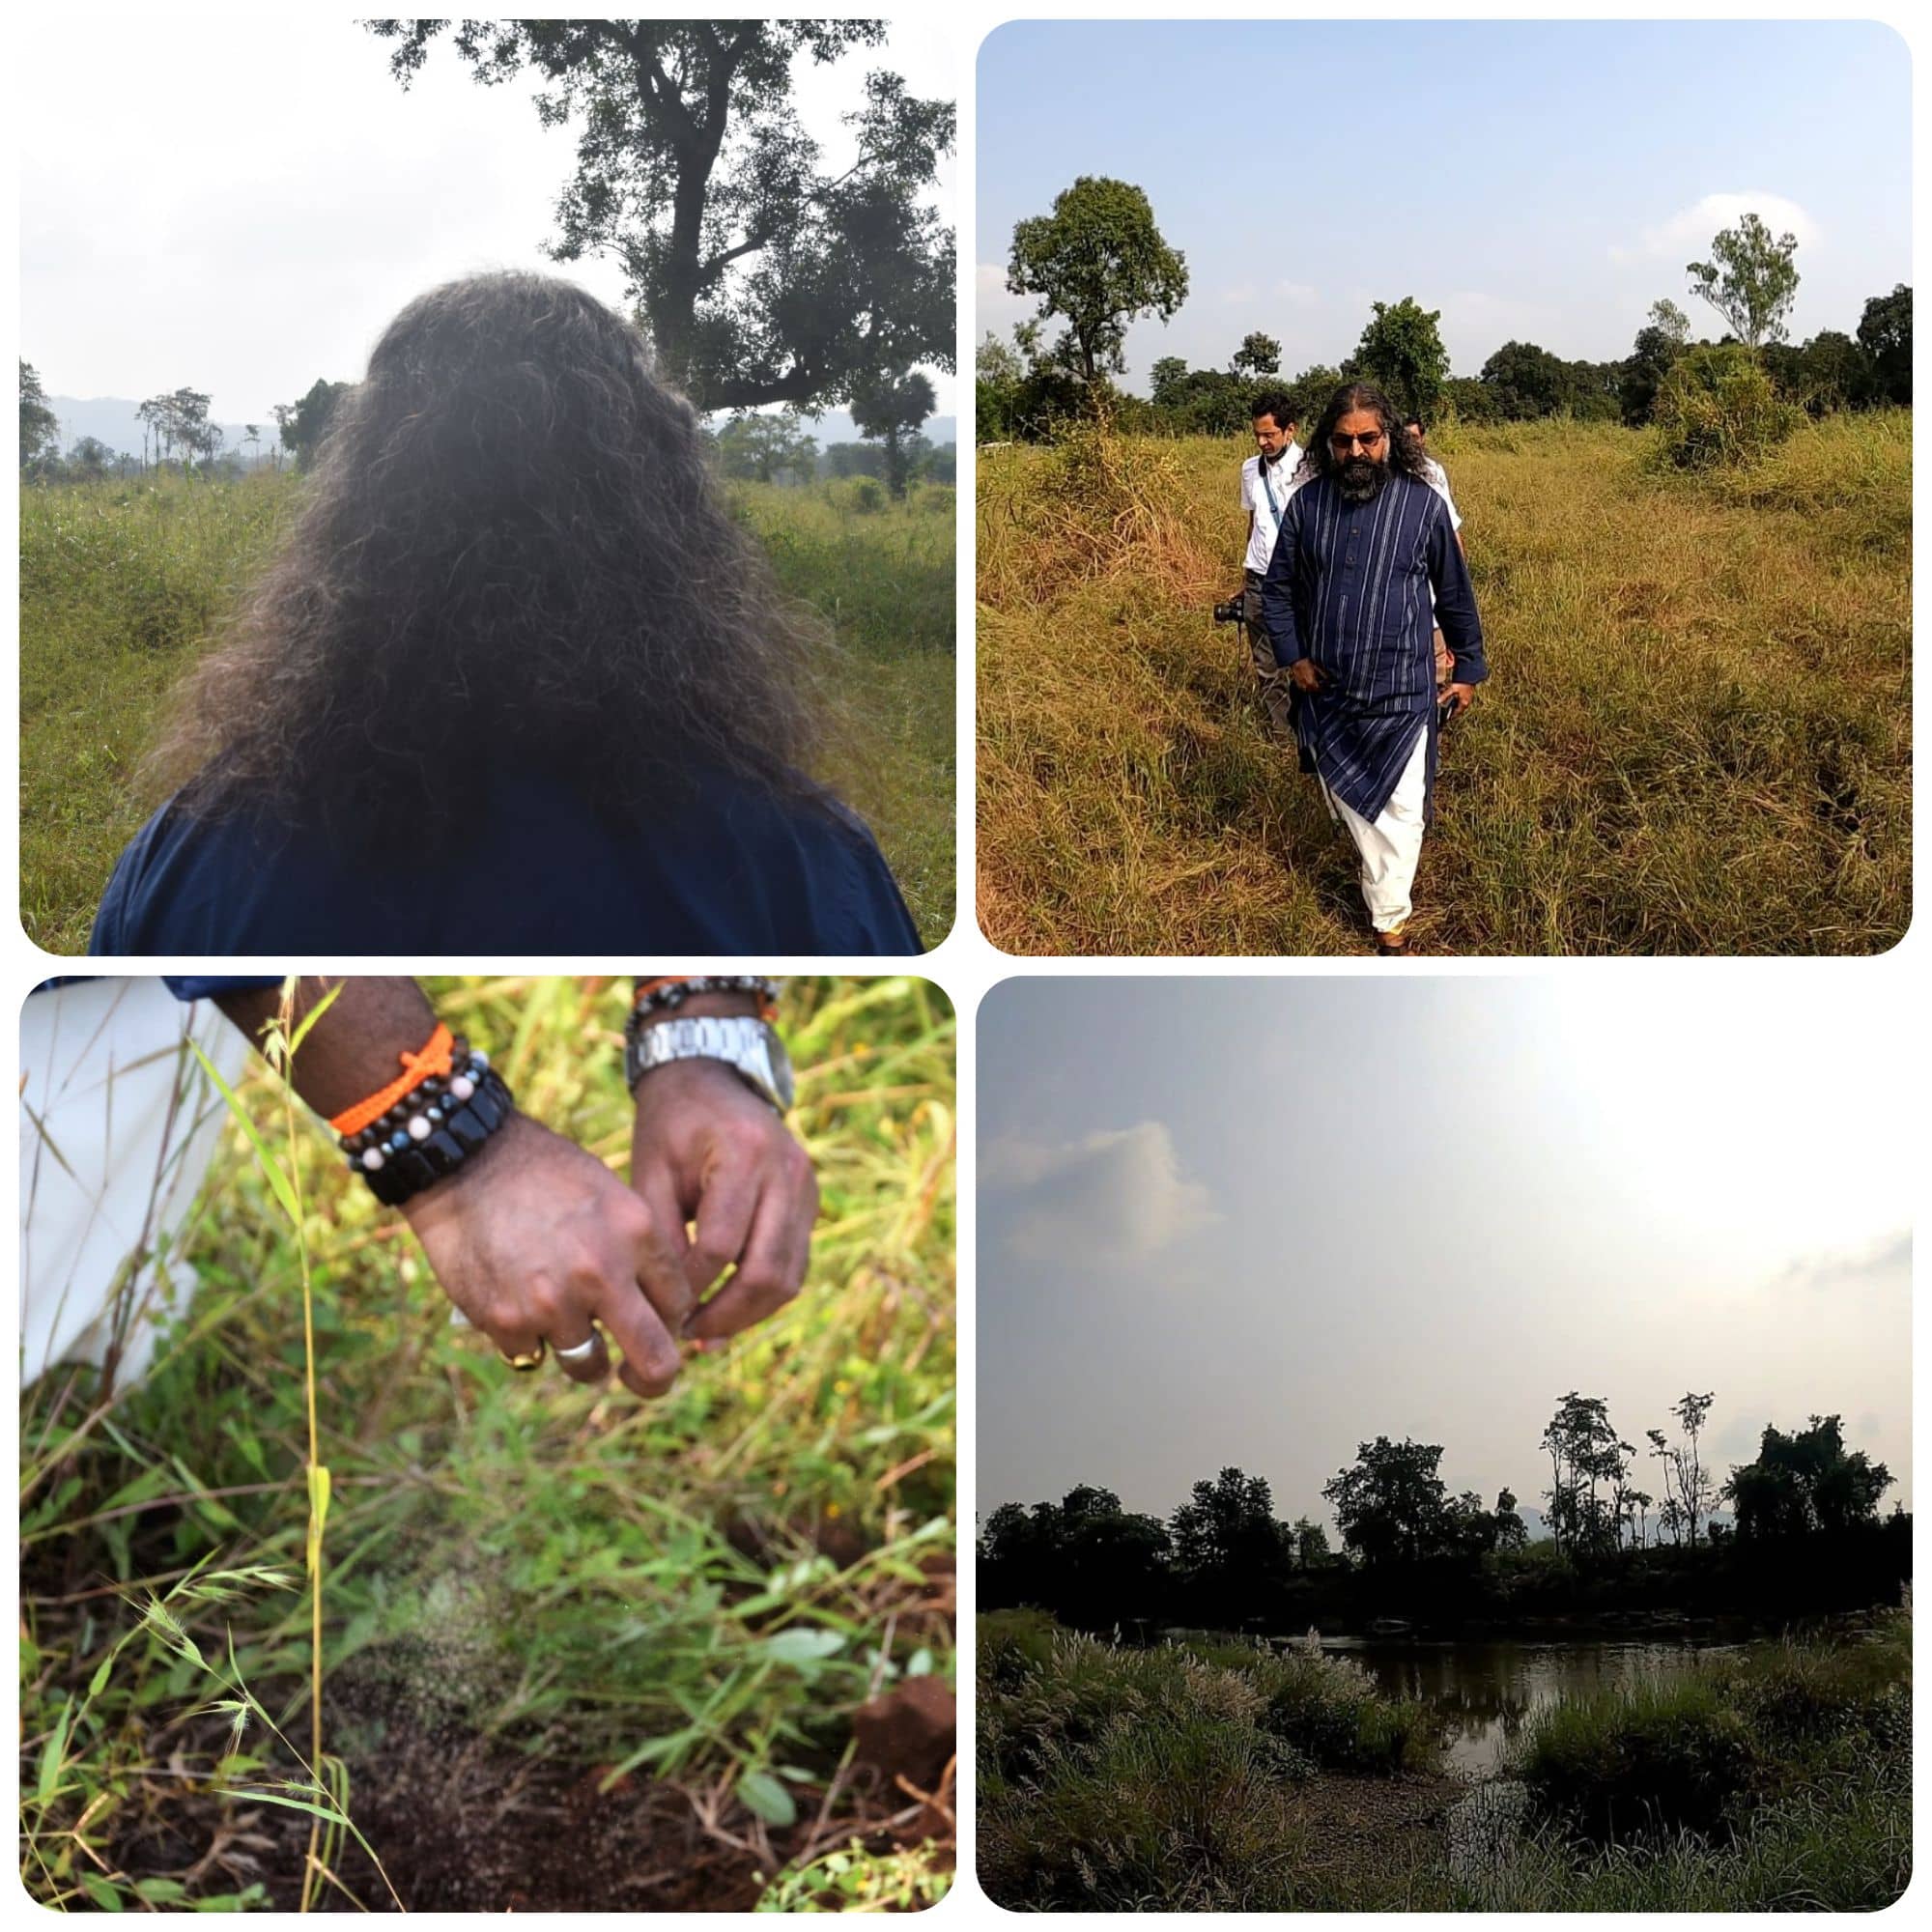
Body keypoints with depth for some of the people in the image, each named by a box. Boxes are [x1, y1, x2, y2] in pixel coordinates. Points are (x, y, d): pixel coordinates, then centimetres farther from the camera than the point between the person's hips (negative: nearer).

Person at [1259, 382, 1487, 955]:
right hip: (1327, 691, 3)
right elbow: (1278, 587, 6)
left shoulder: (1422, 503, -9)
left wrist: (1467, 670, 6)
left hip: (1401, 693, -2)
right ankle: (1380, 879, 43)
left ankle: (1391, 925, 16)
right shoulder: (1306, 502, -5)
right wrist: (1291, 656, -3)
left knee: (1398, 813, 2)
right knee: (1348, 800, 18)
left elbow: (1454, 594, 1)